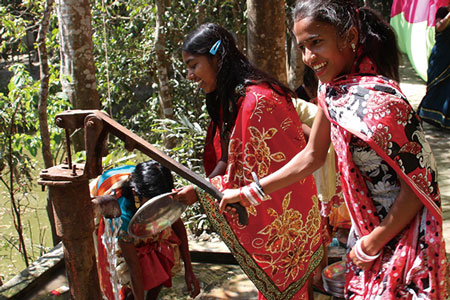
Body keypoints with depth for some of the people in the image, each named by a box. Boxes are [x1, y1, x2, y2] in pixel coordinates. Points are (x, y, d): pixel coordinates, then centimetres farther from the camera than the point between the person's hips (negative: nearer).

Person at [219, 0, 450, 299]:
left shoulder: (380, 100, -29)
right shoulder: (331, 89, -4)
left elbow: (419, 185, -23)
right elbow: (311, 156, 5)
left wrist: (371, 245, -13)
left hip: (402, 235, -7)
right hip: (368, 227, 7)